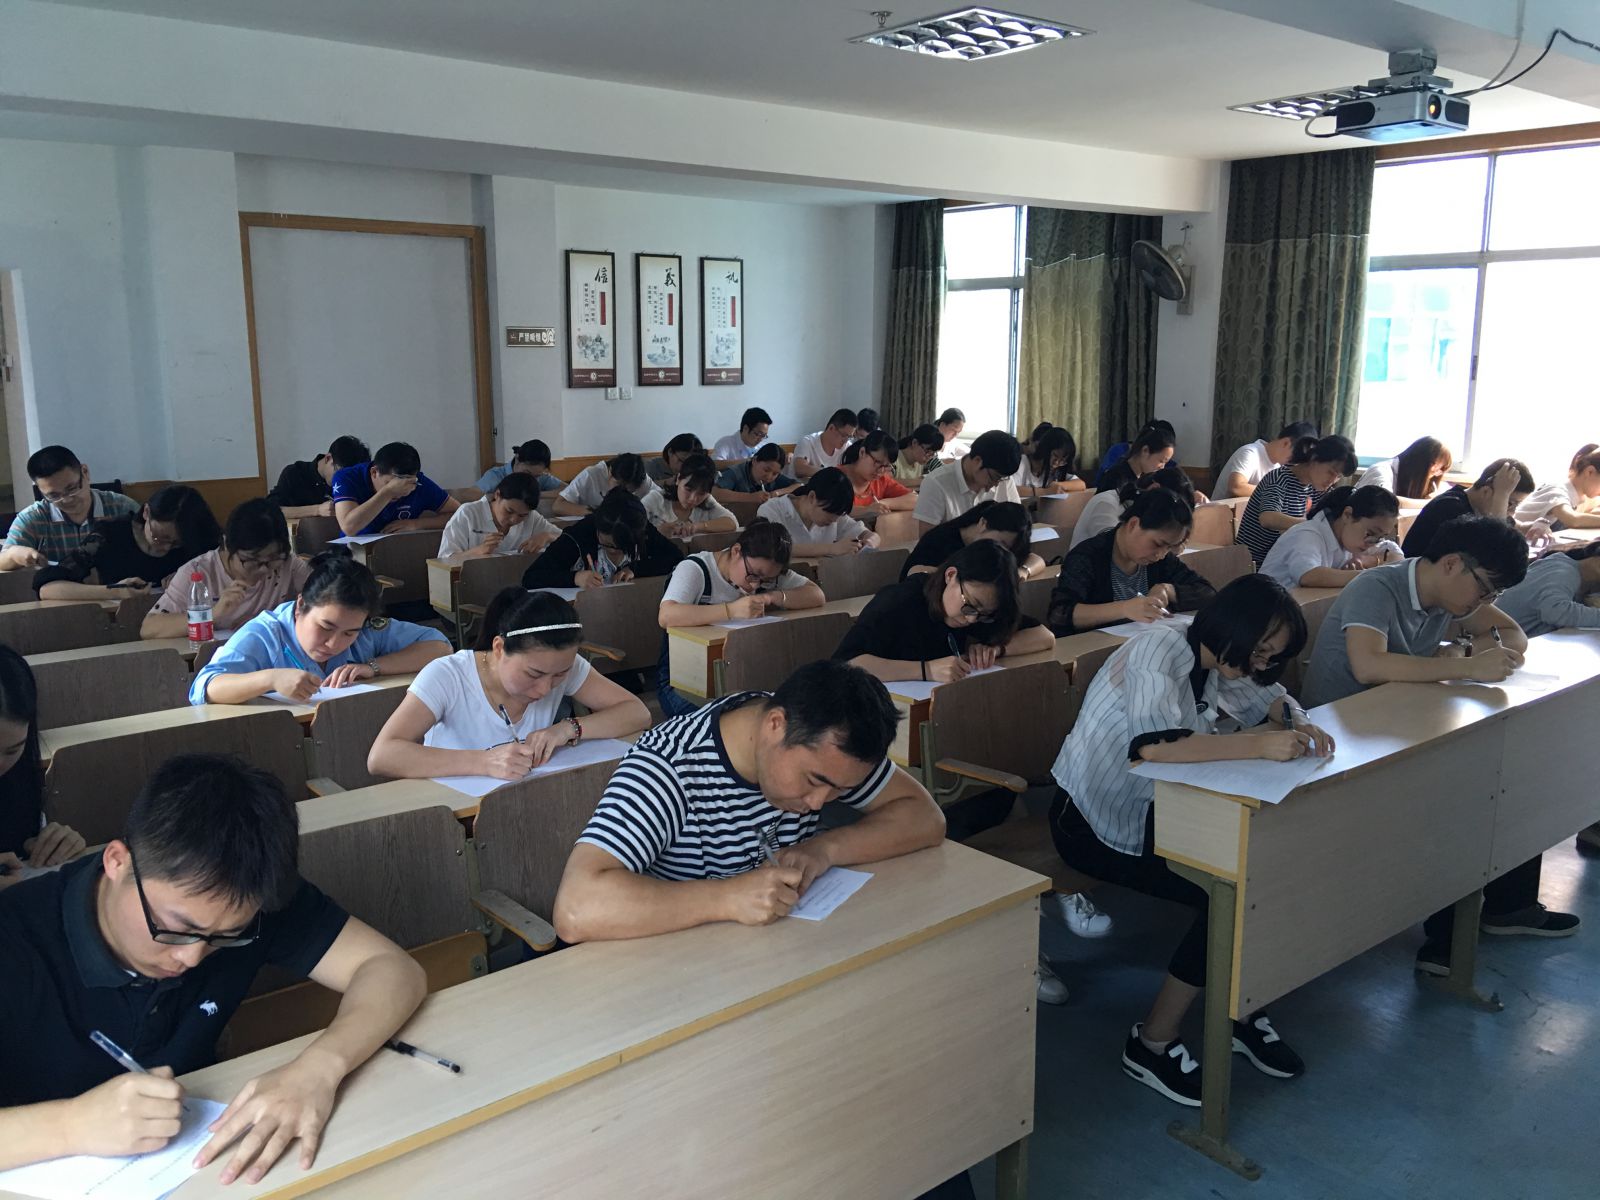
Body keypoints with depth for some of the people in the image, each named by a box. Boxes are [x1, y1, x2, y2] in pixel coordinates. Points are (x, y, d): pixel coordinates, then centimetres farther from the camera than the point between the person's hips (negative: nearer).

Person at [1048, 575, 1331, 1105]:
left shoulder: (1216, 661, 2)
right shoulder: (1158, 653, -24)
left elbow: (1270, 700, 15)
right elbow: (1151, 743, -40)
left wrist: (1298, 725, -9)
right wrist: (1257, 745, -40)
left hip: (1153, 811, 8)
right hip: (1091, 822, -8)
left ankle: (1239, 1011, 7)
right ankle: (1153, 1042, -7)